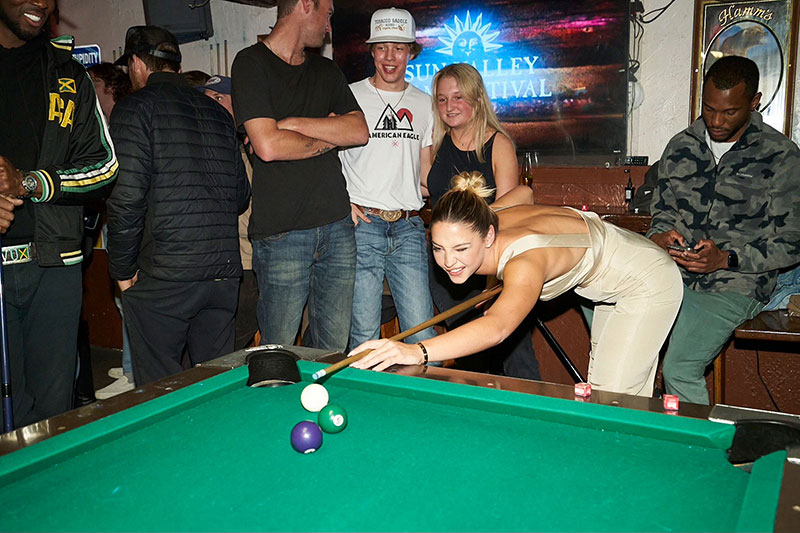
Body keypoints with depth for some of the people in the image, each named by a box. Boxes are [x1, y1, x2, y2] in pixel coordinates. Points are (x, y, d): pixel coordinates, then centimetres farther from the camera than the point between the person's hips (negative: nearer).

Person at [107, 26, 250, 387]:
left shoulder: (133, 109, -3)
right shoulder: (218, 112, 15)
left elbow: (127, 197, -12)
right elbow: (242, 196, 17)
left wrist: (122, 269, -2)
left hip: (163, 278, -6)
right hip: (225, 274, 6)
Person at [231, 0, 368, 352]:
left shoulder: (327, 70, 19)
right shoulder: (252, 63, -1)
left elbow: (359, 131, 4)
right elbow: (267, 146, -15)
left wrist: (295, 124, -8)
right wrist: (329, 137, 1)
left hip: (337, 225, 6)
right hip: (282, 231, -5)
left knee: (334, 350, 10)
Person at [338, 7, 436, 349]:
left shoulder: (424, 103, 14)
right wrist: (342, 201, -7)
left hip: (409, 227, 3)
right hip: (362, 222, -3)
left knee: (423, 334, 0)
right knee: (363, 334, 1)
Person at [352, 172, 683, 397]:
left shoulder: (525, 261, -43)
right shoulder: (489, 217, -19)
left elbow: (497, 327, -62)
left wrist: (418, 352, -74)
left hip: (649, 285, -9)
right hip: (613, 281, 9)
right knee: (598, 385, 17)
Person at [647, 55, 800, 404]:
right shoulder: (681, 147, 10)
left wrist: (726, 259, -18)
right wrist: (659, 234, -4)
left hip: (733, 286, -5)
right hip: (672, 271, 5)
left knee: (679, 370, -27)